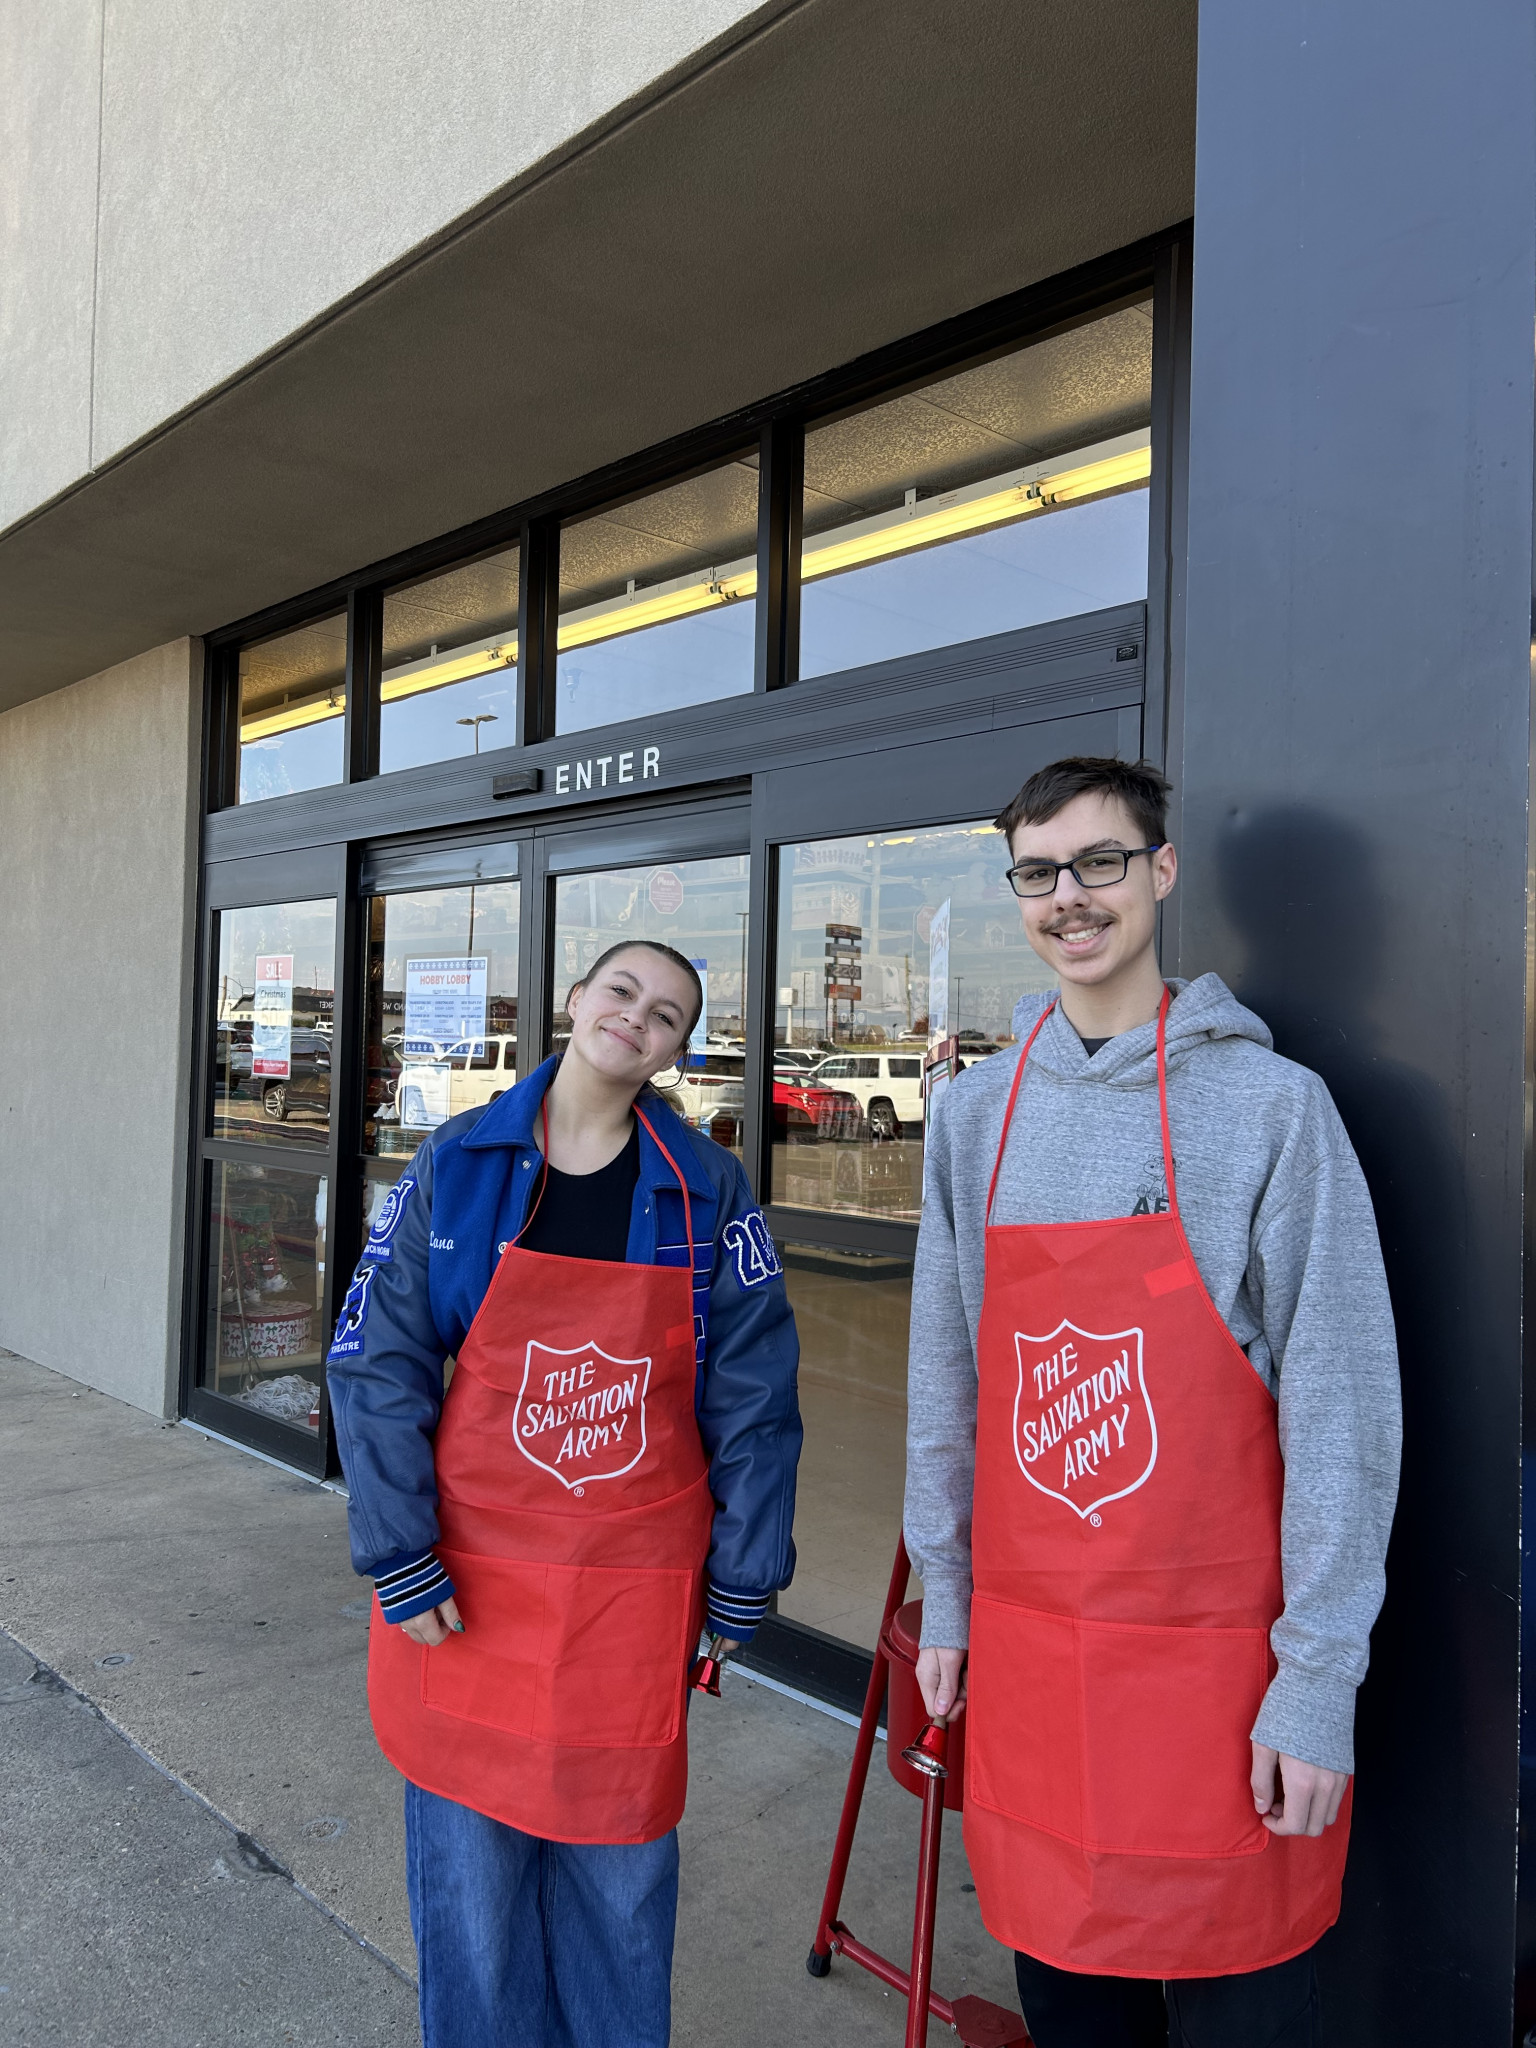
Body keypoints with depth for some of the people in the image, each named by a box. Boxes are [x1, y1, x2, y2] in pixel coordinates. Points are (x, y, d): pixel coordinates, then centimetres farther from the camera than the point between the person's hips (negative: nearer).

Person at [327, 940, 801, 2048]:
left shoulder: (708, 1188, -3)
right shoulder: (458, 1163, -4)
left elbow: (753, 1394, 0)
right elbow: (380, 1363, -3)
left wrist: (742, 1580, 0)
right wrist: (402, 1561, -7)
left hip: (639, 1583, 0)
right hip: (474, 1577, 0)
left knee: (621, 1858, 13)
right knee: (471, 1851, 13)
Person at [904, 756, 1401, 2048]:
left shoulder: (1269, 1103, -10)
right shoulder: (977, 1113, 3)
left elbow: (1339, 1407, -10)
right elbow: (945, 1378, 9)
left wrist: (1319, 1679, -10)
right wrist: (946, 1600, 10)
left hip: (1212, 1653, -4)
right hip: (1024, 1648, 4)